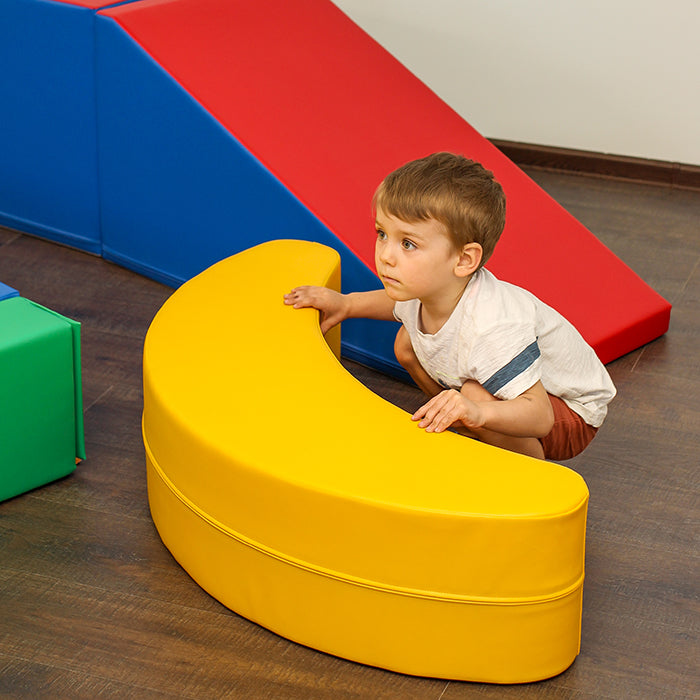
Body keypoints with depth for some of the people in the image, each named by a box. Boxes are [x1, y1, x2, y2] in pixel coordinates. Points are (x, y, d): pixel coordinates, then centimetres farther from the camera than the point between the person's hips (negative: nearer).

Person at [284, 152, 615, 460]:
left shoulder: (492, 330, -41)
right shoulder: (430, 286, -15)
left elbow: (540, 415, -41)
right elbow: (400, 305, 12)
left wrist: (479, 413, -59)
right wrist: (345, 304, -3)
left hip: (569, 412, -8)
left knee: (479, 397, -36)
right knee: (407, 344, 4)